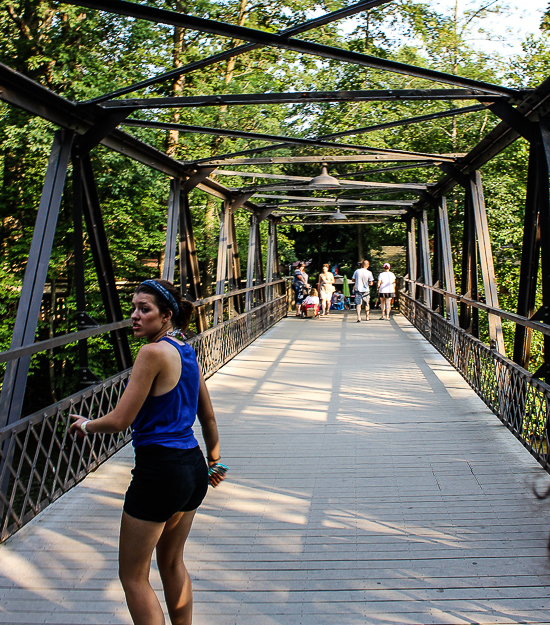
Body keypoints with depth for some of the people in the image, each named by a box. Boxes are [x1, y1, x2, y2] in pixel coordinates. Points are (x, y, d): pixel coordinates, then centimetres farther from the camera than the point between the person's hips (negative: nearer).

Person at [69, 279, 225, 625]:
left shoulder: (154, 352, -17)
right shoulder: (188, 352, 7)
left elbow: (119, 420, -17)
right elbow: (209, 417, 15)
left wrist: (85, 425, 3)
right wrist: (214, 461, 27)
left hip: (159, 470, -9)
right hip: (194, 467, 9)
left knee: (133, 576, 10)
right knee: (172, 562, 27)